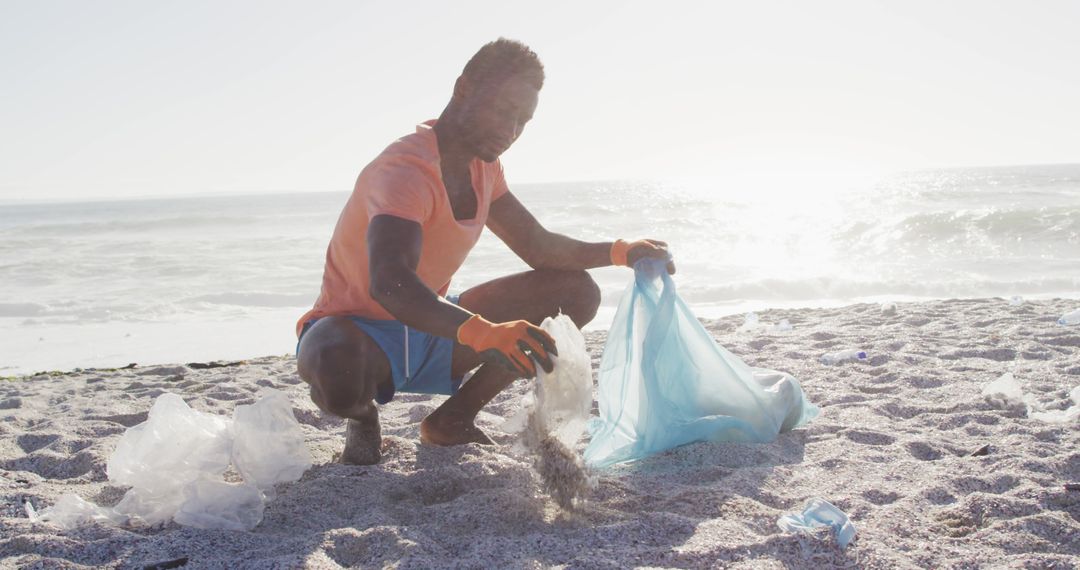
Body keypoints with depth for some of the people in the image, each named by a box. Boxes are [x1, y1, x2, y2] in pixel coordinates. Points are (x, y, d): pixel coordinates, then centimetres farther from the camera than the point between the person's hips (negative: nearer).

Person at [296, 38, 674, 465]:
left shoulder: (483, 166, 3)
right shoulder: (406, 171, -26)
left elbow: (537, 246, 10)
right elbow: (389, 284, -43)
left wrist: (621, 252, -6)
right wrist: (483, 333, -57)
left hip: (431, 330, 8)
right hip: (361, 330, -8)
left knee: (575, 292, -2)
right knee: (339, 369, -45)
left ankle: (452, 419, 4)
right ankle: (363, 417, -4)